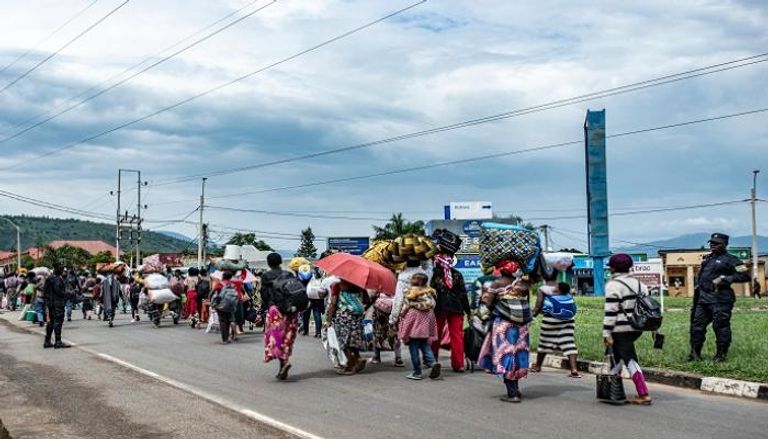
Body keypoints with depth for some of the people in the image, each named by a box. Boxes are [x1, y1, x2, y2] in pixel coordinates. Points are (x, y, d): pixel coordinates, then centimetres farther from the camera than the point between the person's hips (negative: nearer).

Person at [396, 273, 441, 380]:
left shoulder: (411, 292, -9)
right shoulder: (430, 292, 6)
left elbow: (405, 308, -8)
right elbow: (432, 305, 10)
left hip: (414, 323, -5)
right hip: (426, 324, 5)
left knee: (414, 348, 2)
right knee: (425, 345, 14)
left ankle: (417, 372, 3)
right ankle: (432, 362, -10)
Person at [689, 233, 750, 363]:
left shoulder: (730, 260, -3)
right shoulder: (707, 259, 21)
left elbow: (745, 275, -11)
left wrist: (724, 278, -16)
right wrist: (699, 287, 16)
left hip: (720, 299, -8)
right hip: (703, 297, 8)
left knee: (720, 326, -4)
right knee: (697, 325, 6)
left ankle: (721, 354, 5)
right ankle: (695, 353, 12)